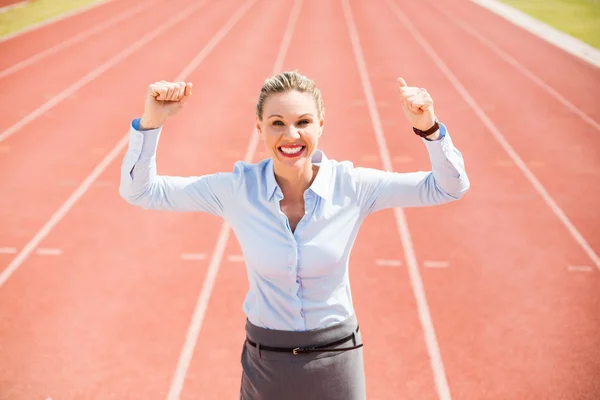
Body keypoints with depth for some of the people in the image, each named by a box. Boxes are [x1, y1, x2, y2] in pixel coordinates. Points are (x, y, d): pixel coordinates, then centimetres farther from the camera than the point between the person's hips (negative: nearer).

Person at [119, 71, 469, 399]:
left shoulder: (352, 187, -15)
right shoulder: (237, 190, -14)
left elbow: (450, 187, -12)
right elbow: (139, 191, -9)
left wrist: (428, 128, -29)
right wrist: (151, 121, -25)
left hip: (336, 359, 0)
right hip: (265, 364, 1)